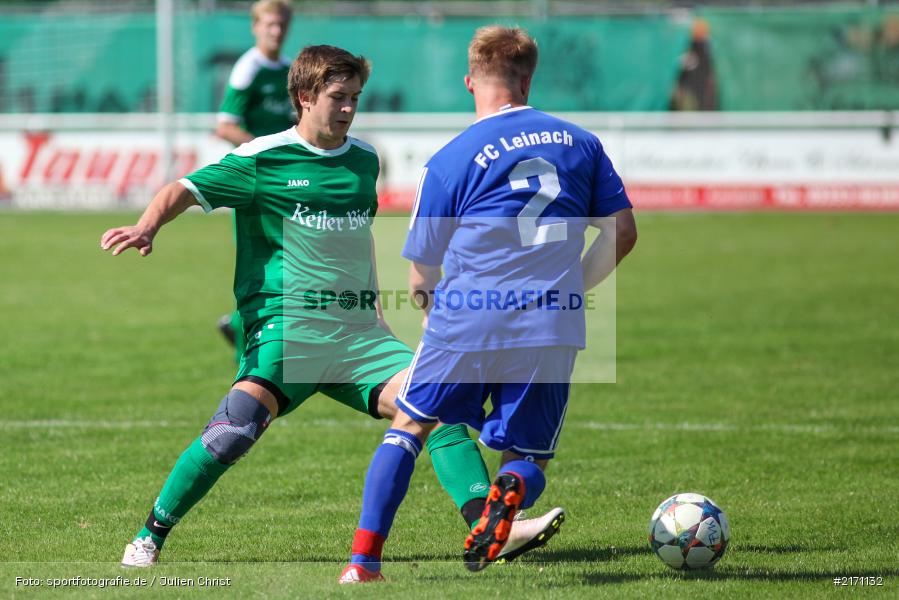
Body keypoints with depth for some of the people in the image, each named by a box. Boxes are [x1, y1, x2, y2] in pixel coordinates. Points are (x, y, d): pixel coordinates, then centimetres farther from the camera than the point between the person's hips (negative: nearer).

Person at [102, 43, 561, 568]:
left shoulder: (364, 160, 17)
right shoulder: (262, 159, 0)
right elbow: (185, 191, -1)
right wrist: (147, 227, -21)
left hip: (358, 331, 5)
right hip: (287, 327, -5)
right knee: (239, 423, -26)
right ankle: (149, 538, -12)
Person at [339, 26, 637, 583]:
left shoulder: (449, 161, 1)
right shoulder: (580, 143, 10)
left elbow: (422, 275, 6)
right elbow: (622, 231, 13)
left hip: (468, 325, -2)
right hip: (553, 334, 2)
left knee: (409, 426, 18)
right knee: (529, 458, 15)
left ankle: (364, 559, 5)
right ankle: (513, 489, -23)